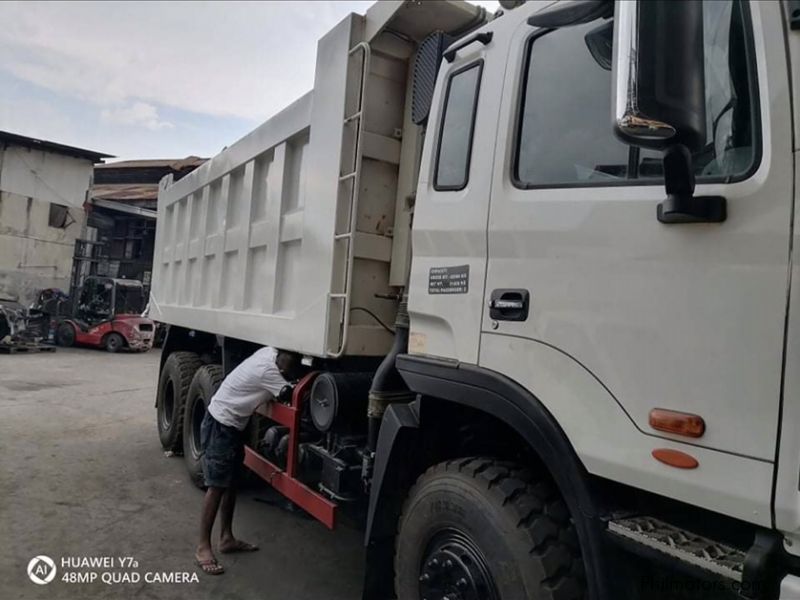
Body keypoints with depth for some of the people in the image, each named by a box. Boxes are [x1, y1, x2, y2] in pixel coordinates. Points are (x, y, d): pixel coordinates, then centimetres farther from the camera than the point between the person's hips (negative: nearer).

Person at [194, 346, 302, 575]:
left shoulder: (271, 352, -5)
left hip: (233, 424, 9)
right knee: (217, 486, -5)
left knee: (231, 482, 14)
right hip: (220, 426, -9)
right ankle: (203, 547, 4)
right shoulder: (268, 371, -29)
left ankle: (226, 538, 24)